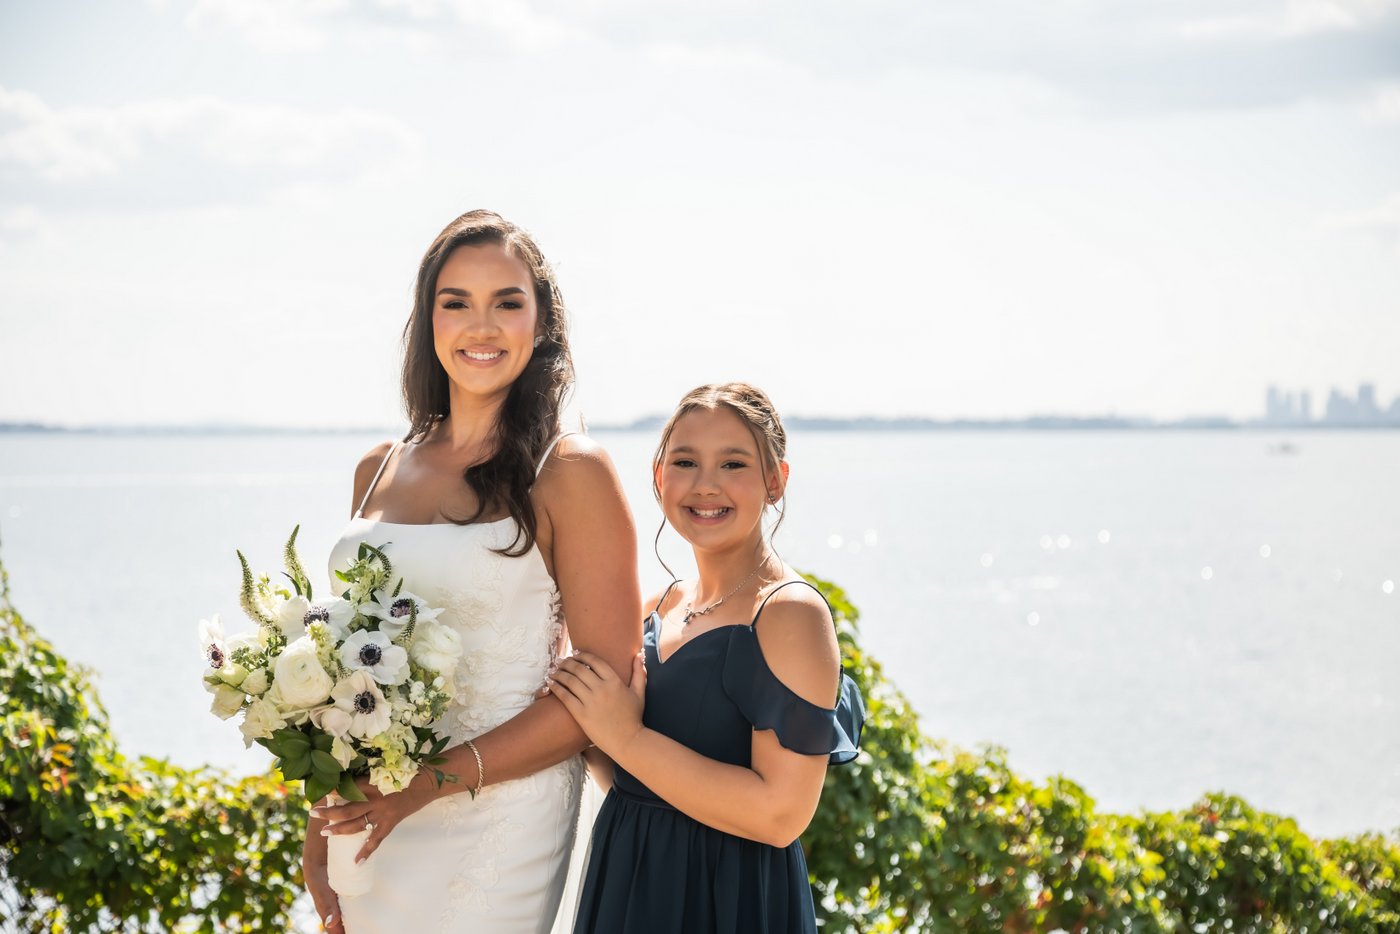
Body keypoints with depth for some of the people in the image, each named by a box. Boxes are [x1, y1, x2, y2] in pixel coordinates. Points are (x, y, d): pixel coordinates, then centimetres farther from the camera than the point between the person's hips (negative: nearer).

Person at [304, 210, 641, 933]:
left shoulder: (571, 474, -8)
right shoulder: (379, 471, 8)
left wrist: (436, 780, -18)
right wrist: (321, 827, 5)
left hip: (497, 819, -5)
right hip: (368, 822, 5)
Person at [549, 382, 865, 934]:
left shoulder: (791, 613, -15)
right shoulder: (664, 606, 6)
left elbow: (779, 813, -23)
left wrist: (626, 739, -20)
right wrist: (585, 725, -4)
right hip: (627, 887, 7)